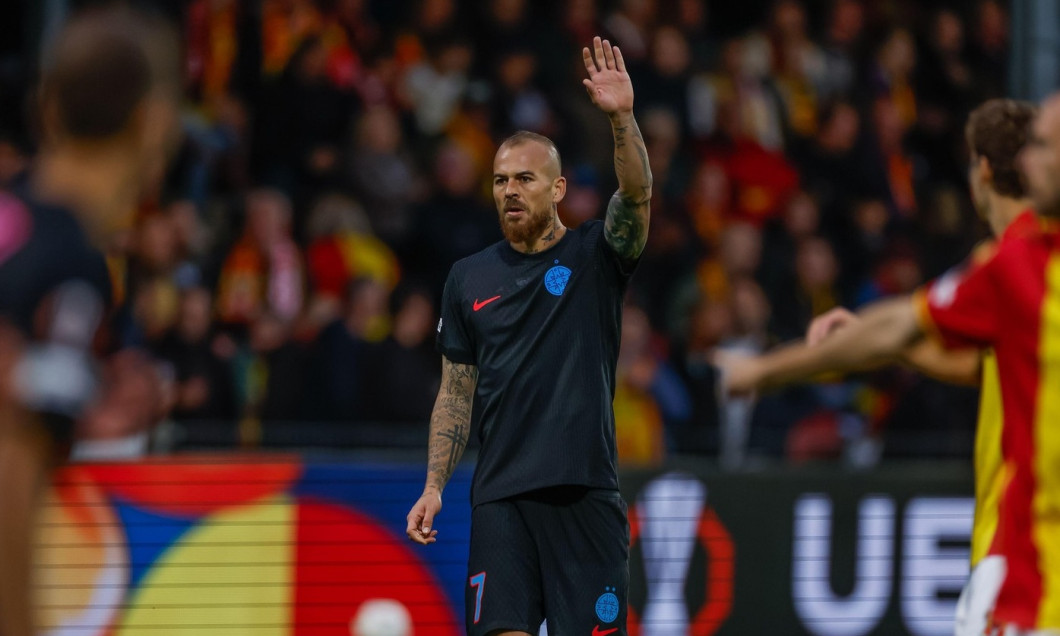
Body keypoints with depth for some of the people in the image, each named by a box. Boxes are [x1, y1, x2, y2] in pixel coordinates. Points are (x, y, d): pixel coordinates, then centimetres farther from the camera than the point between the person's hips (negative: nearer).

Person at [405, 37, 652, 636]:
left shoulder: (595, 256, 3)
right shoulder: (469, 278, 11)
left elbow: (637, 195, -17)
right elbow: (456, 393, 14)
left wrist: (621, 117, -33)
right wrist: (434, 486, 5)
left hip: (586, 496, -2)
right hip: (501, 498, 2)